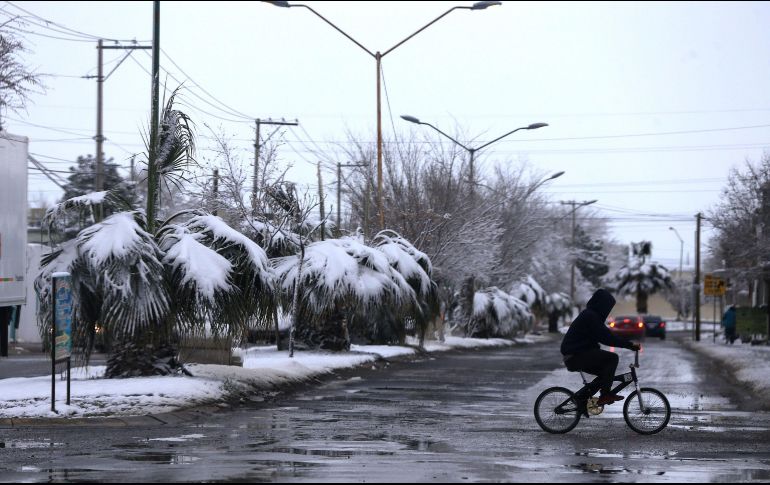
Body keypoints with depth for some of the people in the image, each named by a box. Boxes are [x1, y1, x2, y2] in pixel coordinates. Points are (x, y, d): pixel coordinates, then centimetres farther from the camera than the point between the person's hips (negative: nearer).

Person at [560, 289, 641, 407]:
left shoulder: (590, 315, 18)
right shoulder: (590, 316, -16)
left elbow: (605, 335, 22)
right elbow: (606, 337, -21)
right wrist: (629, 344, -19)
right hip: (576, 356, -11)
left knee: (606, 372, 17)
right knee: (612, 358, -16)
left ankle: (582, 399, 14)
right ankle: (605, 394, -16)